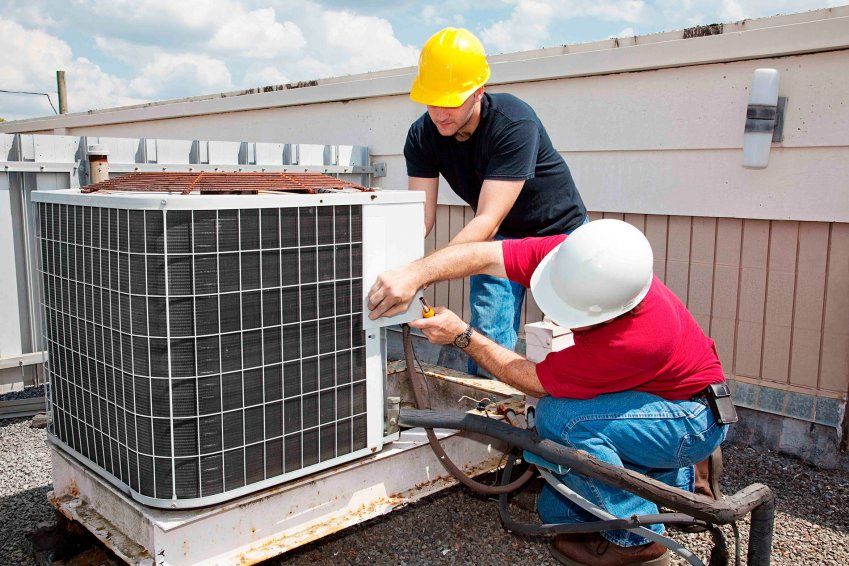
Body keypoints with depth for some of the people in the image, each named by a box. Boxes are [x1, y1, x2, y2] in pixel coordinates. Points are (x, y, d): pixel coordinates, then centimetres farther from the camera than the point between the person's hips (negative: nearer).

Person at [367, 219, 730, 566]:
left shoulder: (639, 338, -40)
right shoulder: (573, 260, -23)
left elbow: (535, 382, -28)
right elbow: (485, 256, -24)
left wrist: (462, 336, -24)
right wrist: (414, 274, -39)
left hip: (698, 418, -7)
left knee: (560, 415, -31)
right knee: (557, 510, 3)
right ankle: (678, 480, 19)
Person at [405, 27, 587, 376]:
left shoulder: (514, 124, -34)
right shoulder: (423, 135, -17)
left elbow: (488, 220, -40)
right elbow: (421, 215, -22)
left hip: (559, 230, -4)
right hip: (499, 237, 4)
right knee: (488, 337, -5)